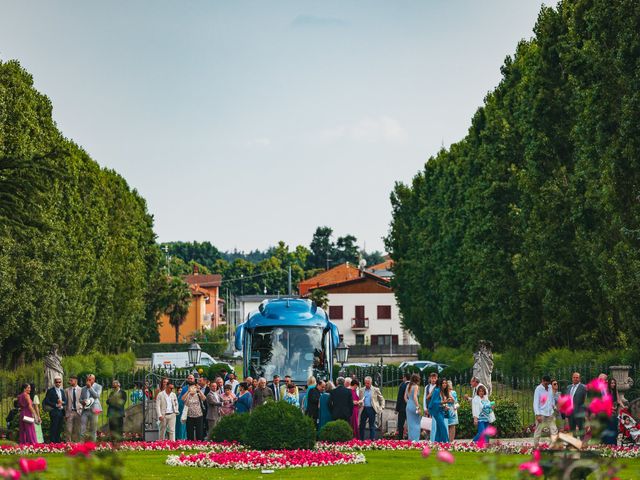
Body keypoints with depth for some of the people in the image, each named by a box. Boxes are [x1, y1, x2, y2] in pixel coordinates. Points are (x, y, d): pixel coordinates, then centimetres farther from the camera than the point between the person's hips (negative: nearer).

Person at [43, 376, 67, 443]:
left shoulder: (62, 391, 18)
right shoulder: (50, 391, -2)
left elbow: (65, 402, 15)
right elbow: (46, 401, -10)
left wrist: (62, 402, -8)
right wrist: (56, 405, -15)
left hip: (61, 412, 6)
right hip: (54, 412, -6)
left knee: (59, 429, 8)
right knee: (54, 428, -8)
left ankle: (58, 442, 12)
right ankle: (52, 442, -6)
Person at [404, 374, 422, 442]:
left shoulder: (408, 386, 10)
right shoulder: (416, 386, -10)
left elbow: (405, 397, 12)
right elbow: (415, 397, -18)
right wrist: (418, 407, -17)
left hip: (408, 406, 7)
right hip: (414, 406, -7)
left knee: (410, 423, 12)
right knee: (416, 423, -1)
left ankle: (410, 438, 15)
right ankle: (415, 439, -5)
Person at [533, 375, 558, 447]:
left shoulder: (550, 388, 6)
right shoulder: (538, 389, -10)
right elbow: (536, 402, -12)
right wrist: (538, 415, -17)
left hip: (550, 414, 5)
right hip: (541, 414, -5)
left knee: (554, 430, 0)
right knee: (538, 432, 2)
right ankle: (535, 447, 9)